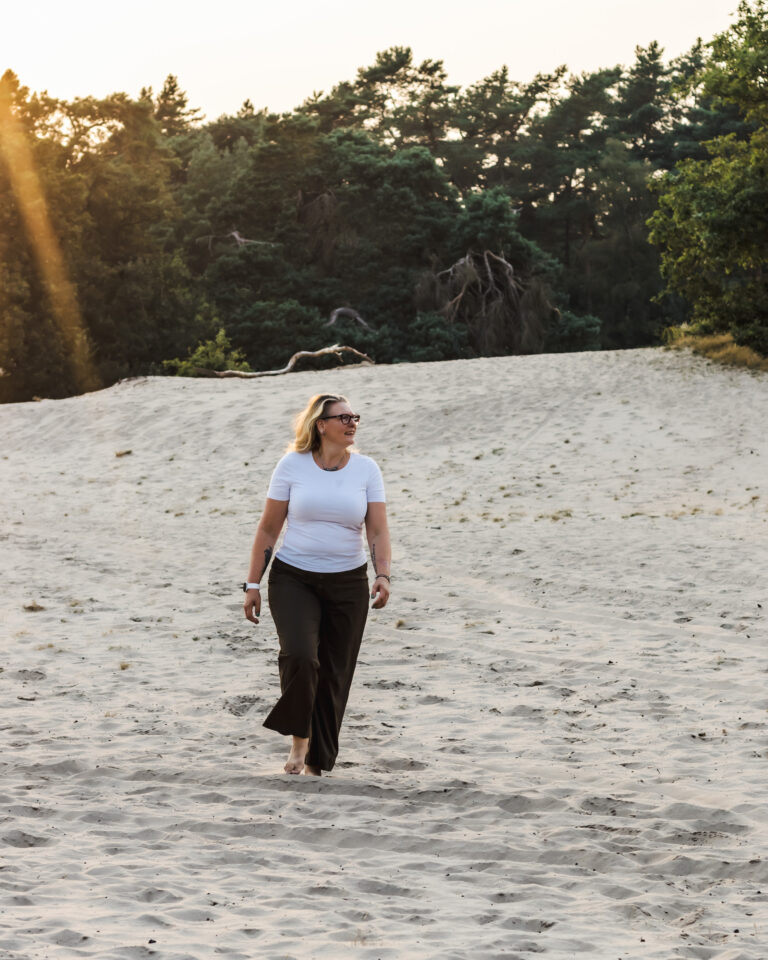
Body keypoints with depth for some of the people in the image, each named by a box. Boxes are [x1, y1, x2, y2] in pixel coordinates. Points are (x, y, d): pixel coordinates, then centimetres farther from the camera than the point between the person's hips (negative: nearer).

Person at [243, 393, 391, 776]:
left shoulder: (366, 469, 1)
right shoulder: (292, 465, -3)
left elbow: (378, 530, -3)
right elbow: (268, 529, 1)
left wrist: (383, 575, -21)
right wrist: (253, 585, 0)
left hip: (347, 584, 2)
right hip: (294, 579, -2)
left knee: (334, 676, 5)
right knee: (299, 656, -24)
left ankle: (317, 760, 21)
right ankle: (299, 738, -1)